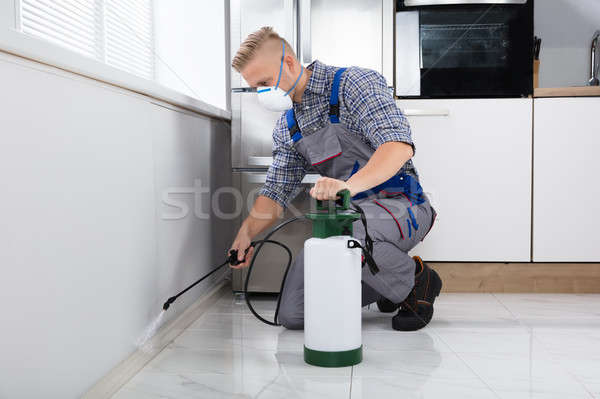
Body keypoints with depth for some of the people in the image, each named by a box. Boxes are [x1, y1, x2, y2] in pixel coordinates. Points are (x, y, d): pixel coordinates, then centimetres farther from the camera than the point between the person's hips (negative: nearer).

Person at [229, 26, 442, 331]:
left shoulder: (355, 83, -12)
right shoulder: (286, 128, 10)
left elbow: (399, 145, -27)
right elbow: (278, 188, 9)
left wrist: (348, 185, -44)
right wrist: (247, 231, -10)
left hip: (400, 205, -6)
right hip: (345, 213, 7)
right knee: (293, 315, -4)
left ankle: (415, 279, -8)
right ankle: (388, 284, 18)